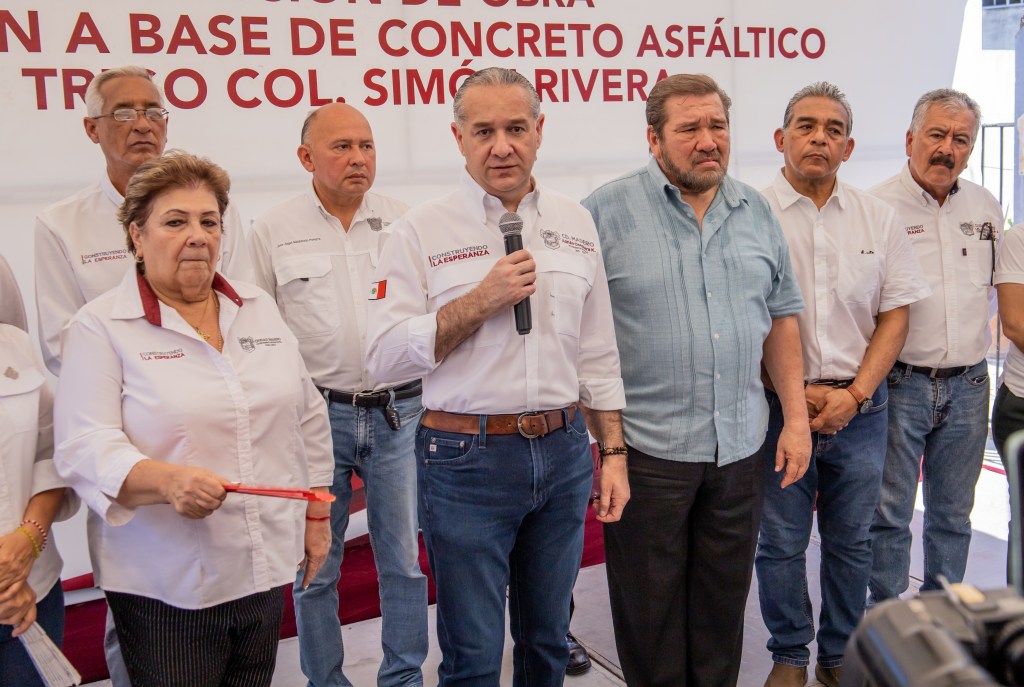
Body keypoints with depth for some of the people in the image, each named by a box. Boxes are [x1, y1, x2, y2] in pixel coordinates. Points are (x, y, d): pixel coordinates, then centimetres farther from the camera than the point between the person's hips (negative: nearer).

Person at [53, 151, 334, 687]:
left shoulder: (260, 308, 8)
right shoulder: (100, 327, -6)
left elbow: (307, 416, 13)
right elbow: (84, 447, -15)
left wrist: (317, 512, 12)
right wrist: (168, 481, -32)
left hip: (267, 567, 4)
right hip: (165, 587, -4)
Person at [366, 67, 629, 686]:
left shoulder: (575, 223, 7)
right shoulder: (423, 231, -5)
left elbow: (599, 353, 11)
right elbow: (385, 357, -11)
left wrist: (613, 453, 8)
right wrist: (482, 301, -18)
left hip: (564, 452, 4)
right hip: (466, 457, -3)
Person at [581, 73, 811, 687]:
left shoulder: (756, 211, 8)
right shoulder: (608, 211, -7)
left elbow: (782, 315, 12)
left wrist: (797, 419, 7)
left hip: (742, 446, 4)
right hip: (647, 447, -4)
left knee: (724, 601, 17)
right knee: (650, 608, 10)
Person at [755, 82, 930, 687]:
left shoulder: (879, 218, 6)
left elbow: (896, 313, 5)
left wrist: (853, 394, -6)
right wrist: (798, 392, -9)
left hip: (860, 408, 3)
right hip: (778, 406, -2)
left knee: (852, 541, 12)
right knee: (781, 542, 7)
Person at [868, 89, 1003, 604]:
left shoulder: (986, 207, 8)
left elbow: (996, 286, 22)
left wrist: (973, 328, 7)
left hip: (968, 387, 5)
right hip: (899, 384, -5)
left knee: (953, 513, 14)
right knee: (889, 514, 3)